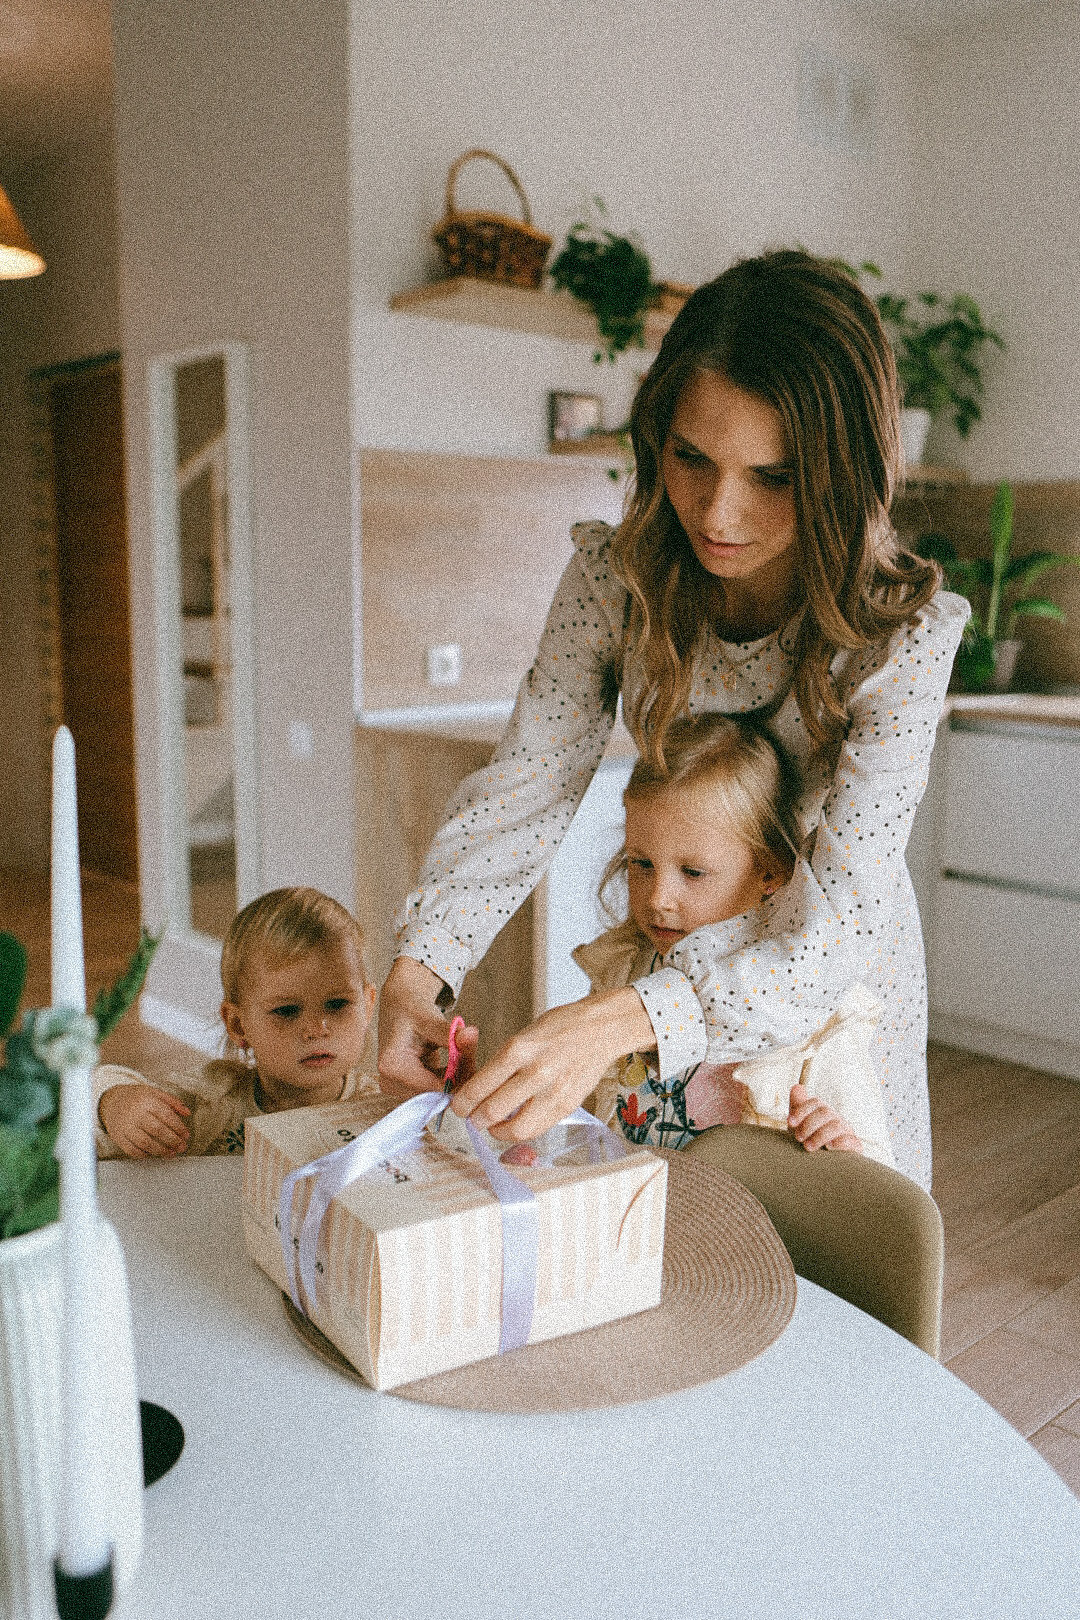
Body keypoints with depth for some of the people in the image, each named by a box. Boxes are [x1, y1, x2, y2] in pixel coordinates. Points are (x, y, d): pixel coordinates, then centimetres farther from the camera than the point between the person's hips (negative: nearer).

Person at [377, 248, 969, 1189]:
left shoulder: (905, 633, -29)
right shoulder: (616, 574, -19)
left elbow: (837, 929, -35)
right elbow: (526, 789, -17)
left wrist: (620, 1021, -51)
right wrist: (421, 966, -34)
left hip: (828, 996, -2)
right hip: (675, 960, 3)